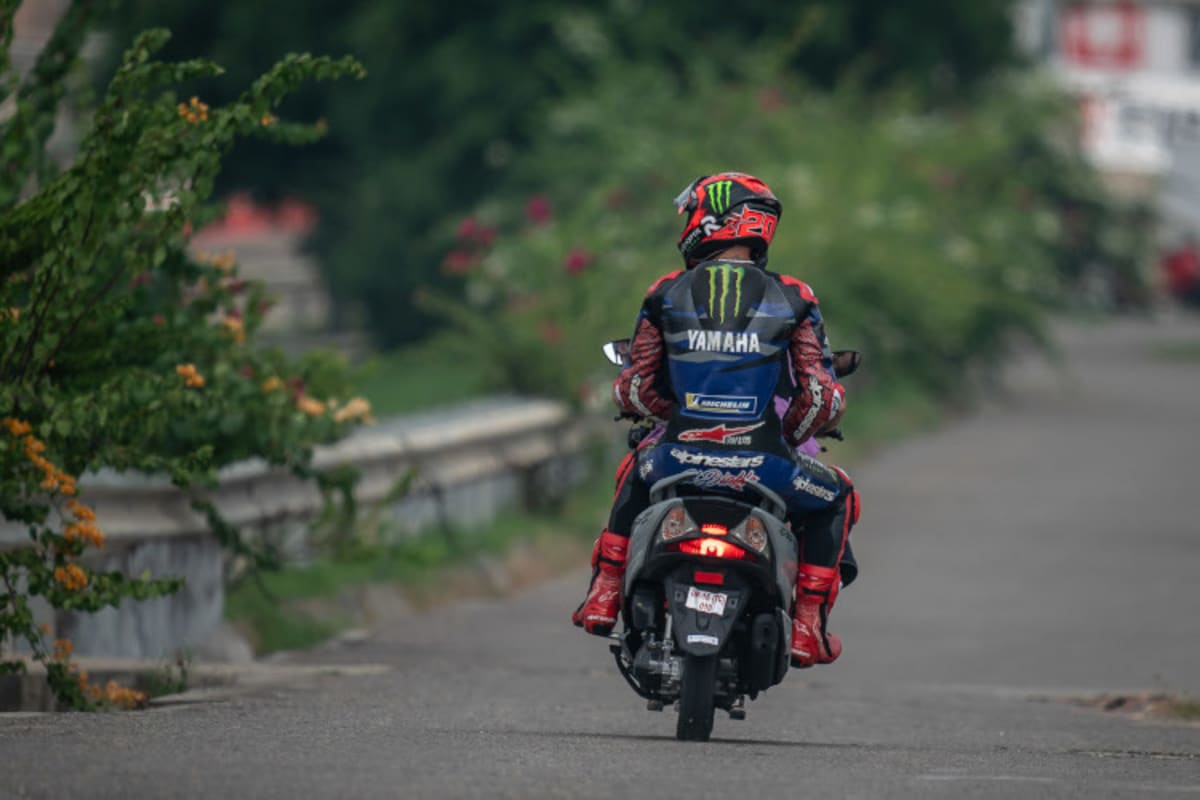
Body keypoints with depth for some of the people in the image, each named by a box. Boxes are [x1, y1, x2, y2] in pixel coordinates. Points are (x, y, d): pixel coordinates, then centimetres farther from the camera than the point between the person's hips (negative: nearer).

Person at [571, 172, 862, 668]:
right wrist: (790, 436, 21)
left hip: (679, 457, 2)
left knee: (637, 473, 38)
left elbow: (635, 390, 9)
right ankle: (807, 625, 16)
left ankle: (604, 595, 32)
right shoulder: (792, 299, 3)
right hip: (762, 467, -2)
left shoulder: (667, 293, 6)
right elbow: (823, 398, -1)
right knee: (835, 497, 28)